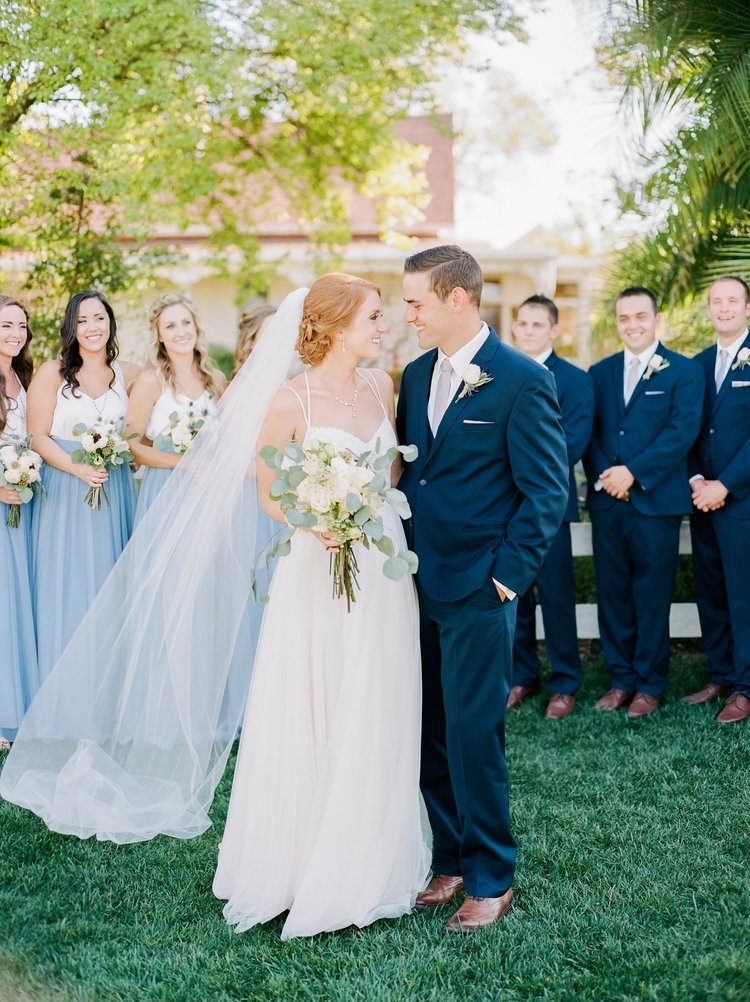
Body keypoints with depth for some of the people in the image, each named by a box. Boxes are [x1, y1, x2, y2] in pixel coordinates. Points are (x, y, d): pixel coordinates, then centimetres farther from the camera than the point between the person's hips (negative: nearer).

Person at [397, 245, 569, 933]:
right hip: (420, 585, 6)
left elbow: (548, 490, -10)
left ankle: (491, 880, 17)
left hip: (479, 592, -6)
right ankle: (449, 862, 27)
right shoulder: (416, 374, 10)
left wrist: (506, 577, -12)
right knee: (432, 734, 12)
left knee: (474, 734, 1)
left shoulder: (523, 380, -10)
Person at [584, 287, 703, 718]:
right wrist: (601, 475, -9)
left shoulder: (684, 371, 0)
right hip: (607, 501, 4)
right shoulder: (600, 372, 13)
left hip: (656, 501, -4)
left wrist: (633, 471, -16)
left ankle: (650, 684, 14)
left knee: (652, 596, 3)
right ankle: (621, 678, 19)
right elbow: (590, 432, 9)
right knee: (612, 594, 8)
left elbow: (682, 432, -10)